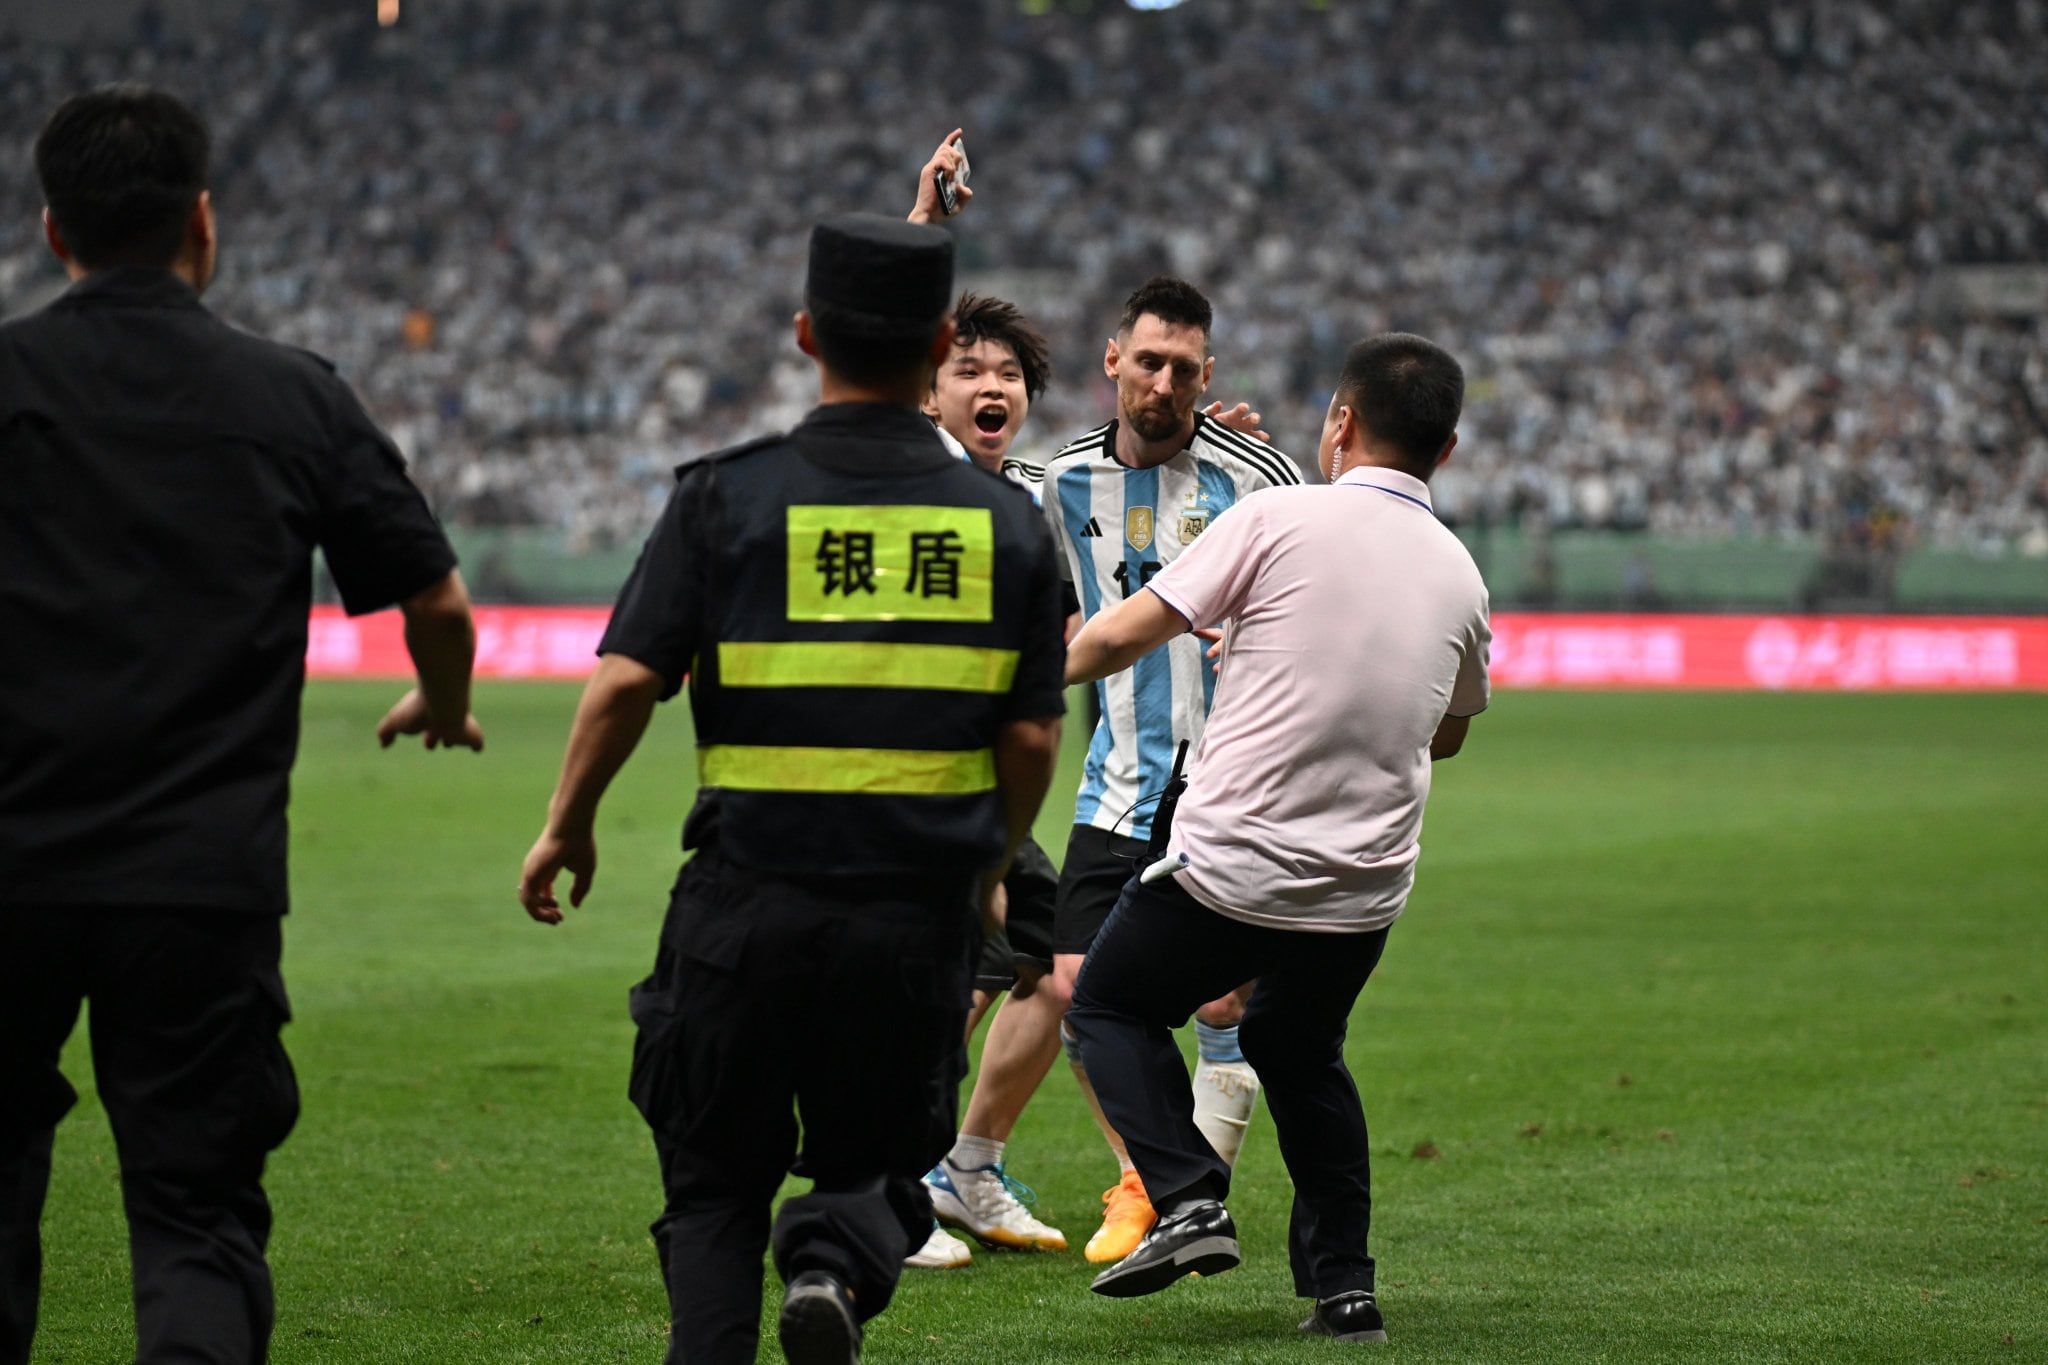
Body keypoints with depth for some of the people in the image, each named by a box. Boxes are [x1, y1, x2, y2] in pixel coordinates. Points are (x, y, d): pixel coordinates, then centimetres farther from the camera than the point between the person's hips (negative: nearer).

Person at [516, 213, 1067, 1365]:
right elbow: (1033, 735, 3)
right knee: (877, 1166, 17)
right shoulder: (1008, 521, 2)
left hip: (750, 901, -1)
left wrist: (568, 828, 7)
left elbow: (625, 679, -8)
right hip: (923, 912, 1)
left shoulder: (730, 496, -4)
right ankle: (839, 1264, -15)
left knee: (716, 1184, 15)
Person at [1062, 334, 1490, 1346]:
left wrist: (1049, 668, 13)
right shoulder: (1458, 573, 8)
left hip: (1232, 861, -5)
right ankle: (1343, 1284, 20)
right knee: (1299, 1051, 28)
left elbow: (1127, 633, -8)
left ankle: (1188, 1199, -3)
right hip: (1365, 890, 5)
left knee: (1110, 1006, 17)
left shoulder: (1280, 519, -8)